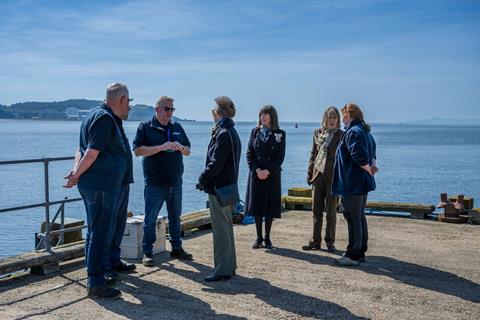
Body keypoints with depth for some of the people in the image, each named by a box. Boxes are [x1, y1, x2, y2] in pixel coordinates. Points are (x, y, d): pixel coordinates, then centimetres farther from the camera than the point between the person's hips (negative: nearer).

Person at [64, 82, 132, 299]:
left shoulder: (96, 115, 18)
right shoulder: (105, 119, -15)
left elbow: (82, 149, 16)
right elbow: (92, 152, -21)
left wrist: (76, 172, 3)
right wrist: (76, 175, -10)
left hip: (92, 185, 11)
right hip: (101, 186, -11)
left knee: (95, 231, 18)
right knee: (101, 234, -6)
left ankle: (96, 273, 30)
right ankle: (95, 284, -1)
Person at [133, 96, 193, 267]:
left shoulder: (177, 128, 12)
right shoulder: (145, 127, -4)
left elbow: (188, 151, 15)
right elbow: (138, 150, -15)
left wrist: (181, 148, -9)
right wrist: (162, 147, -22)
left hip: (176, 182, 5)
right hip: (155, 183, -5)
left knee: (175, 217, 14)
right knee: (150, 219, 1)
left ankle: (177, 248, 26)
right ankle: (147, 252, 10)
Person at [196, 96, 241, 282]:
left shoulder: (223, 134, -18)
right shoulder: (231, 132, 13)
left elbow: (215, 163, -22)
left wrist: (202, 180, -8)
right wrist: (206, 179, 11)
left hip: (218, 188, -10)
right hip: (228, 187, 10)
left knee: (221, 229, -3)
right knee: (226, 228, 17)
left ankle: (222, 270, 4)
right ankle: (229, 266, 27)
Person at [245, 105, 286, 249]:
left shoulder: (280, 134, 1)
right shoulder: (254, 132, 6)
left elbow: (280, 157, -4)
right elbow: (249, 154, 3)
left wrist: (267, 171, -13)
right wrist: (257, 170, -11)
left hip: (272, 175, -1)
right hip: (256, 174, 2)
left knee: (270, 205, 2)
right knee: (256, 205, 3)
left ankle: (267, 237, 15)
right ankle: (259, 237, 14)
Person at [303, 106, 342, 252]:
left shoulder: (342, 135, -3)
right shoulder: (317, 133, 9)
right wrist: (309, 172, 8)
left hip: (333, 176, -3)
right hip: (318, 175, 4)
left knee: (331, 211, 4)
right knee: (316, 210, 8)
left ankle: (330, 242, 14)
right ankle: (315, 241, 16)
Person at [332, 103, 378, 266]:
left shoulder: (352, 132, -18)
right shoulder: (366, 132, 15)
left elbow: (360, 156, -28)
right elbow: (372, 153, 20)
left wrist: (369, 169, -13)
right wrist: (373, 165, 1)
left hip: (352, 184, -10)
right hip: (363, 183, 10)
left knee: (353, 218, -4)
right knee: (360, 217, 16)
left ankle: (353, 255, 3)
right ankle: (360, 253, 24)